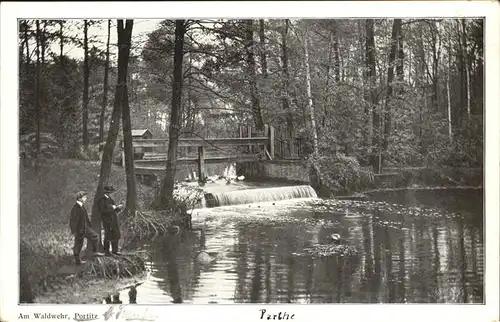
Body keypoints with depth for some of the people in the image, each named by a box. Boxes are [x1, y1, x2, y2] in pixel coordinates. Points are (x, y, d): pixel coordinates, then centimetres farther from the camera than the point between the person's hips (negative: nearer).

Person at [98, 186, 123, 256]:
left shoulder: (110, 199, 15)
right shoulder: (102, 200, -8)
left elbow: (115, 210, 18)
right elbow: (102, 210, -19)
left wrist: (118, 207, -4)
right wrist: (111, 208, -19)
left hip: (113, 220, 7)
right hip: (107, 221, -7)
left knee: (116, 235, 8)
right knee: (108, 236, -3)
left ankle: (114, 250, 19)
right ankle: (106, 251, 7)